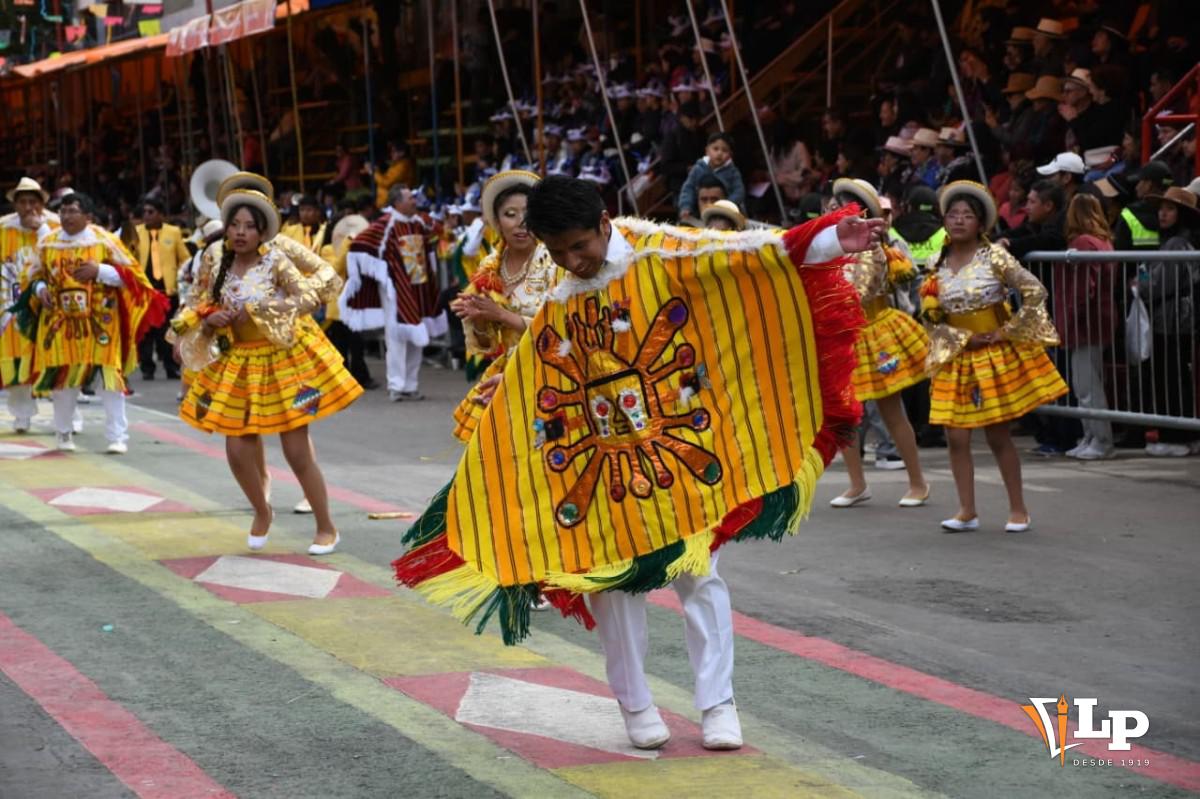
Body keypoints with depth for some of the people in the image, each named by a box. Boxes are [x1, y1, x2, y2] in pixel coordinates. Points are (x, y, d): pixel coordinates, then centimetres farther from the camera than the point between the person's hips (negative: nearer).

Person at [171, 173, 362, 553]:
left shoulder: (275, 259, -16)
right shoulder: (214, 259, -4)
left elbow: (307, 298, -25)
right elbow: (194, 305, 5)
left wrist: (254, 312, -28)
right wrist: (208, 318, -17)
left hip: (283, 359, -4)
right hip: (236, 362, 4)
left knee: (297, 451, -3)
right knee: (237, 450, 1)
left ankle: (326, 528, 14)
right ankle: (262, 511, 31)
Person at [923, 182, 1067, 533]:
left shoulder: (994, 256, -9)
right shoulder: (939, 266, 3)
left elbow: (1036, 292, -12)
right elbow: (931, 318, 6)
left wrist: (1007, 332, -12)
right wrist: (964, 338, -8)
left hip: (997, 355, -4)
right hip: (957, 358, 4)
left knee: (998, 434, 0)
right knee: (956, 436, -3)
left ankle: (1018, 509, 12)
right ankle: (967, 511, 7)